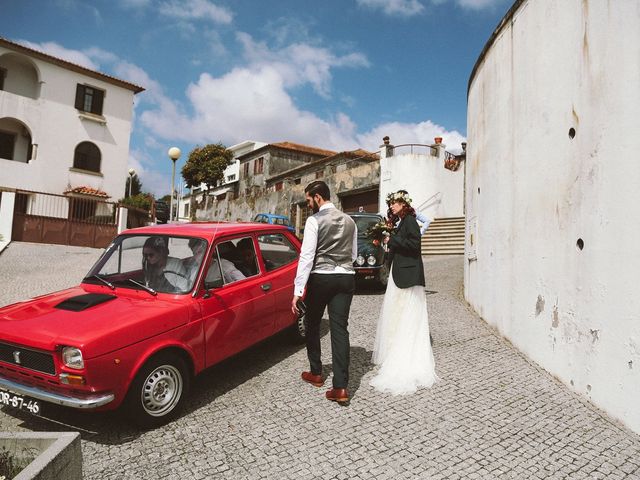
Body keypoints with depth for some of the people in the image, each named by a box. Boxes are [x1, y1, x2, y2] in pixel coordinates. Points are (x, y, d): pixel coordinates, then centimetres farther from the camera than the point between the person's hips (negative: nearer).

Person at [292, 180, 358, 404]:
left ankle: (316, 373, 30)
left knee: (312, 324, 16)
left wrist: (298, 290, -14)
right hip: (346, 277, 5)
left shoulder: (314, 220, -8)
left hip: (321, 277, -4)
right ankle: (341, 387, -1)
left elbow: (306, 256, -14)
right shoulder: (349, 221, 11)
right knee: (340, 328, 2)